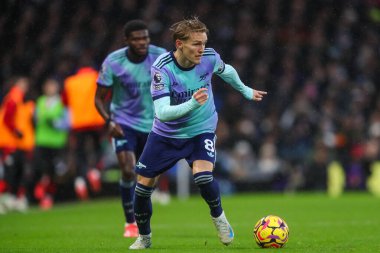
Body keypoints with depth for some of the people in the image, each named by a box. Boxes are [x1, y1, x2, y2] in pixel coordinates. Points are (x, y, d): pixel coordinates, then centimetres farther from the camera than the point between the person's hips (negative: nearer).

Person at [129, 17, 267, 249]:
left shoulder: (209, 58, -17)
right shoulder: (162, 68, -26)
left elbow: (226, 71, 9)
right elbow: (162, 111, -33)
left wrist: (245, 90, 24)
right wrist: (192, 104, -47)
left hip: (201, 130, 0)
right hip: (166, 133, 0)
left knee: (202, 175, -26)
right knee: (144, 184, 1)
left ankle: (218, 216, 5)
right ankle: (144, 238, 25)